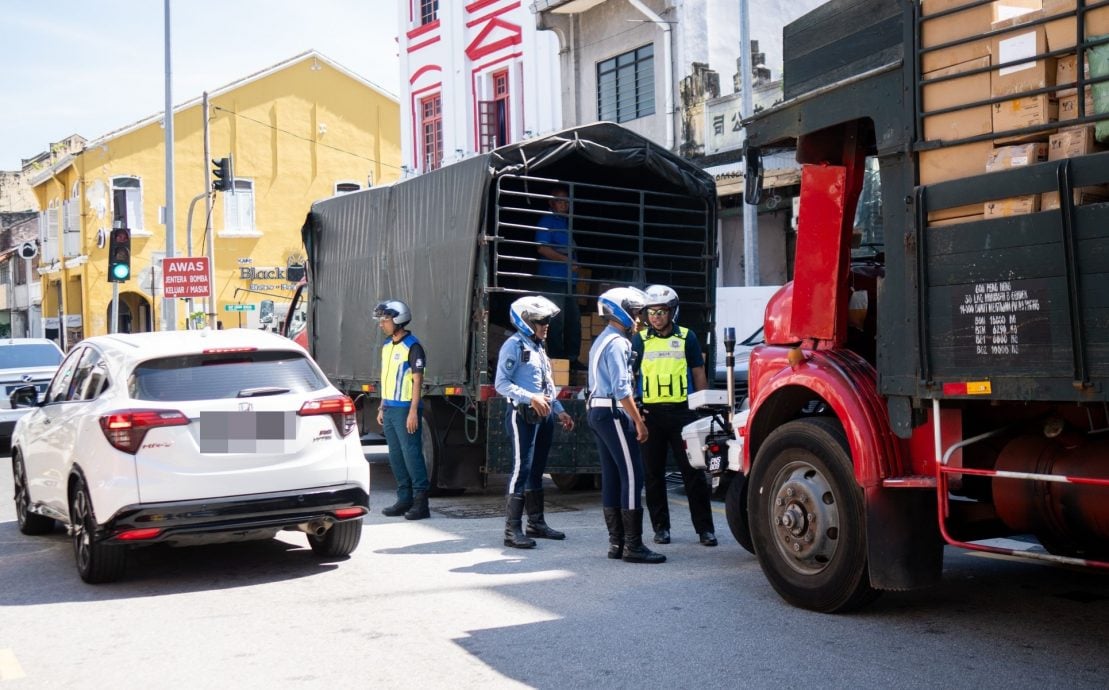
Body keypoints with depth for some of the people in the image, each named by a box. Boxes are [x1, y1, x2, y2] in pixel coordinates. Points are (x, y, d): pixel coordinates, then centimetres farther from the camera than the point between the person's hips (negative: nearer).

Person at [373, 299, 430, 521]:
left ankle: (420, 502, -4)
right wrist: (382, 407, 18)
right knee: (396, 456, 10)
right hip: (389, 409, 8)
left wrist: (413, 412, -18)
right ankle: (404, 499, 17)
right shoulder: (387, 345, 15)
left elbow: (417, 380, -13)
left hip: (405, 409, -8)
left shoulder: (412, 346, -11)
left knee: (411, 455, -7)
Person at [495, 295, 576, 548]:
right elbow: (501, 383, -15)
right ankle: (512, 530, -12)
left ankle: (536, 523, 21)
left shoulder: (538, 346, 19)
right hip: (523, 414, -9)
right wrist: (530, 398, -23)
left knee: (537, 471, 13)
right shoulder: (514, 345, -8)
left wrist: (560, 411, 20)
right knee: (522, 469, -12)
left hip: (544, 415, 9)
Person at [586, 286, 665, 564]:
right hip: (614, 413, -10)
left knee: (612, 477, 9)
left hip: (598, 412, 10)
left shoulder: (601, 341, 20)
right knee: (632, 475, -10)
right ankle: (633, 545, -11)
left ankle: (616, 542, 11)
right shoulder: (617, 343, -12)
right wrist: (639, 422, -16)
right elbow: (622, 389, -19)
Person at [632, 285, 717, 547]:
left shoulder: (686, 337, 6)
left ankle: (705, 528, 5)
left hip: (682, 410, -1)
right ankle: (661, 527, 18)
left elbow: (699, 375, 9)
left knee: (693, 471, 0)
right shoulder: (640, 340, 6)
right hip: (650, 413, 1)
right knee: (654, 473, 7)